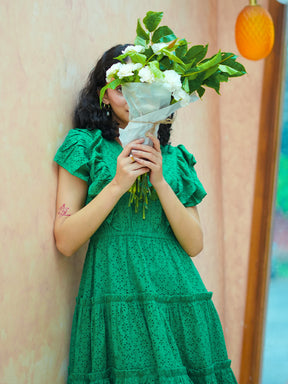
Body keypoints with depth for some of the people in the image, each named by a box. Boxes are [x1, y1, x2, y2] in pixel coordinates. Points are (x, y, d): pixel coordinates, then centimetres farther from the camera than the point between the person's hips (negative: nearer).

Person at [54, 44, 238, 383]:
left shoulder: (174, 158, 16)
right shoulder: (85, 145, 7)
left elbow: (194, 244, 5)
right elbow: (65, 241, -2)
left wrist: (160, 182, -5)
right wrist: (117, 184, -11)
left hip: (178, 300, 3)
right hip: (115, 300, -3)